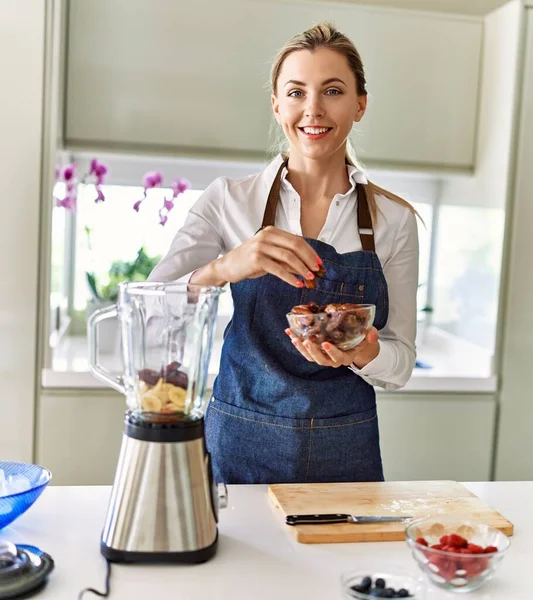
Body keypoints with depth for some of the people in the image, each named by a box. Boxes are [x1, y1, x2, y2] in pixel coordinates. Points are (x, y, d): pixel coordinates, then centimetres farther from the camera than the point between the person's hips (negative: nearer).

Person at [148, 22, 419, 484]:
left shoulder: (394, 219, -2)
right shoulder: (229, 200, -4)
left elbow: (401, 363, 1)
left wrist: (365, 354, -22)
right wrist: (225, 267, -30)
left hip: (346, 453, 1)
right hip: (241, 446, -1)